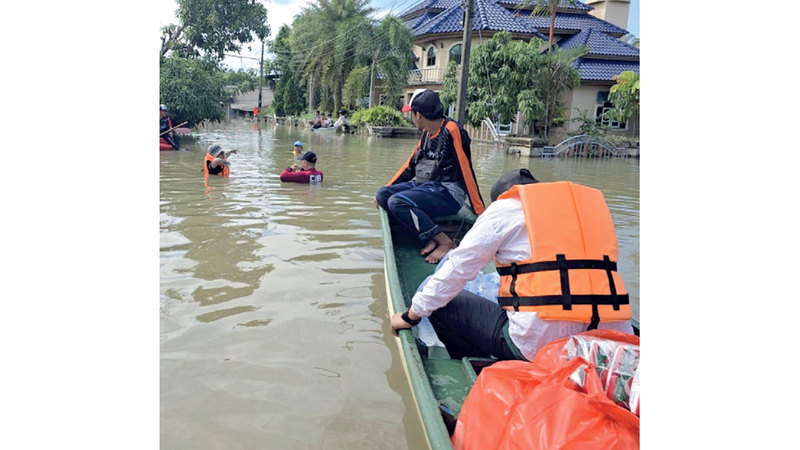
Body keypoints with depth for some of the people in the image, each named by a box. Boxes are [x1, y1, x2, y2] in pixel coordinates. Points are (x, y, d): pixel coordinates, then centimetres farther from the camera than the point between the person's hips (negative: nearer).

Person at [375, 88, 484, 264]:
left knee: (397, 202, -26)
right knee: (382, 195, -4)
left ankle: (445, 242, -18)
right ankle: (429, 237, -13)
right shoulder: (427, 133, 13)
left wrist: (480, 212, -16)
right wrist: (387, 188, 20)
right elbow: (410, 166, 22)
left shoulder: (451, 130, -13)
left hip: (448, 192, -9)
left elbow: (466, 171, -15)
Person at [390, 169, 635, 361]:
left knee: (443, 307, 10)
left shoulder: (505, 207, 7)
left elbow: (457, 269, 6)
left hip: (539, 344, -6)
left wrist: (412, 315, 17)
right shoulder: (592, 203, 22)